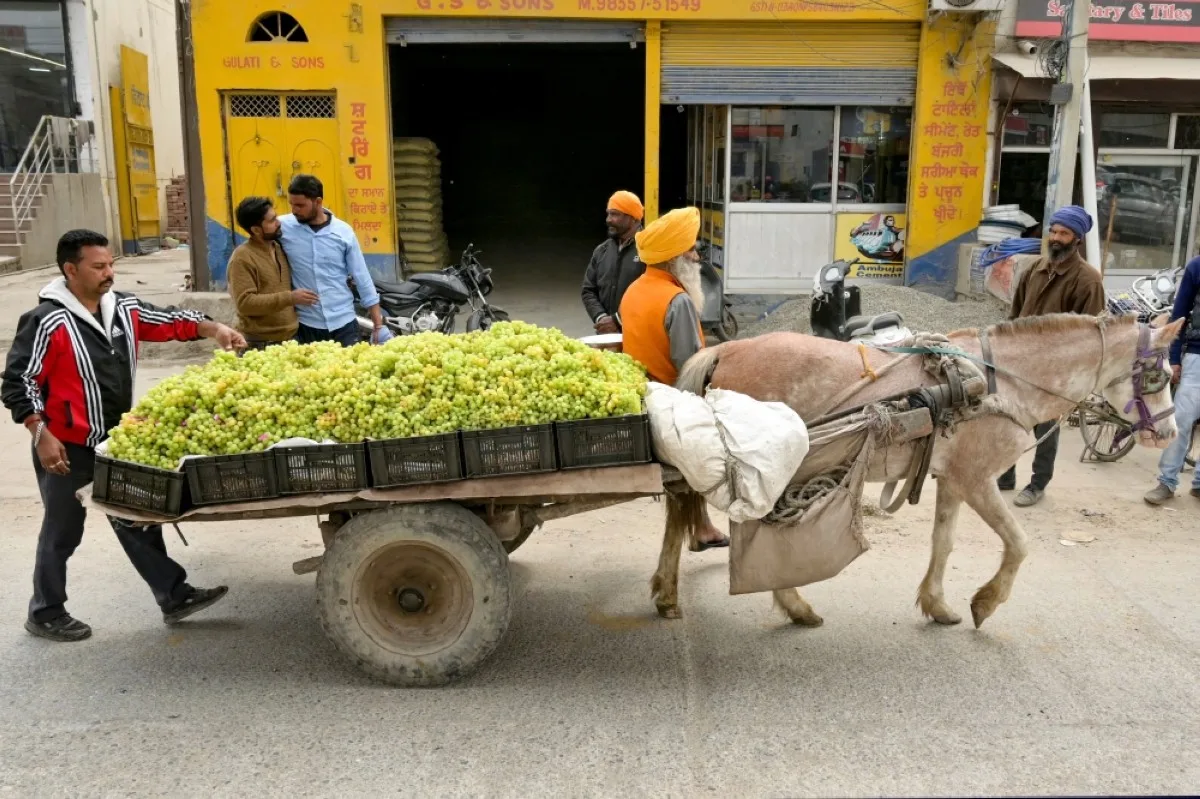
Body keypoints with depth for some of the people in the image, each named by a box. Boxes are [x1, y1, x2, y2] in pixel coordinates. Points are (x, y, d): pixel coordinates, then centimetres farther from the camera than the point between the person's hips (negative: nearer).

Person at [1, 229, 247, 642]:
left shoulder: (124, 308, 1)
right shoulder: (48, 322, -19)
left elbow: (169, 322, 13)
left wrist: (213, 328, -4)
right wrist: (42, 436, -20)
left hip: (118, 443, 6)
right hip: (67, 448, -6)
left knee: (138, 521, 13)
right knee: (62, 534, 9)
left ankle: (174, 596, 20)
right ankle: (46, 614, 27)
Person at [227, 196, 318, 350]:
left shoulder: (279, 248, 11)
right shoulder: (242, 258, -12)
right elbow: (244, 303, -19)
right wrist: (289, 298, -21)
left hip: (291, 339, 7)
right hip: (260, 345, -7)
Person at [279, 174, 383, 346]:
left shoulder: (343, 231, -1)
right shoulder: (283, 227, -3)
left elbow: (362, 278, 2)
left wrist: (379, 325, 0)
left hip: (343, 324, 1)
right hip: (305, 325, 0)